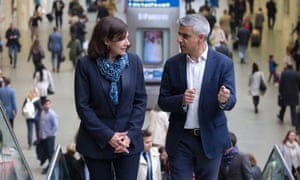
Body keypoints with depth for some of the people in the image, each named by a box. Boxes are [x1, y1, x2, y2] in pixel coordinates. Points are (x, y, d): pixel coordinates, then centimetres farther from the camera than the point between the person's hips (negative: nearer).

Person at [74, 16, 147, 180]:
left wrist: (130, 134, -9)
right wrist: (107, 136, -13)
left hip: (129, 141, 1)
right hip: (96, 141, -1)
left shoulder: (134, 61, -1)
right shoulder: (86, 64, -7)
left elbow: (141, 100, 2)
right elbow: (82, 106, -7)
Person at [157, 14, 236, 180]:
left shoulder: (223, 63, -4)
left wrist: (224, 99, -31)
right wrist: (181, 100, -19)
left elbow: (231, 101, -6)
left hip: (210, 139, -1)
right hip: (180, 140, 1)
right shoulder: (172, 64, 2)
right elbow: (163, 102, 3)